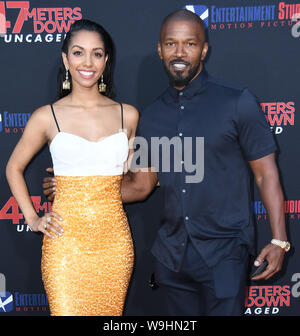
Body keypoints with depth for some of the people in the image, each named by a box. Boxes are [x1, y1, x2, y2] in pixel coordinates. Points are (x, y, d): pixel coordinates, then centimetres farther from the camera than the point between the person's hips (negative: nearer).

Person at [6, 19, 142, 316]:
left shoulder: (128, 115, 4)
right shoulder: (47, 116, -1)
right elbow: (14, 168, 11)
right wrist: (32, 219, 4)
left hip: (115, 242, 2)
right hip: (65, 243, -2)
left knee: (110, 313, 13)